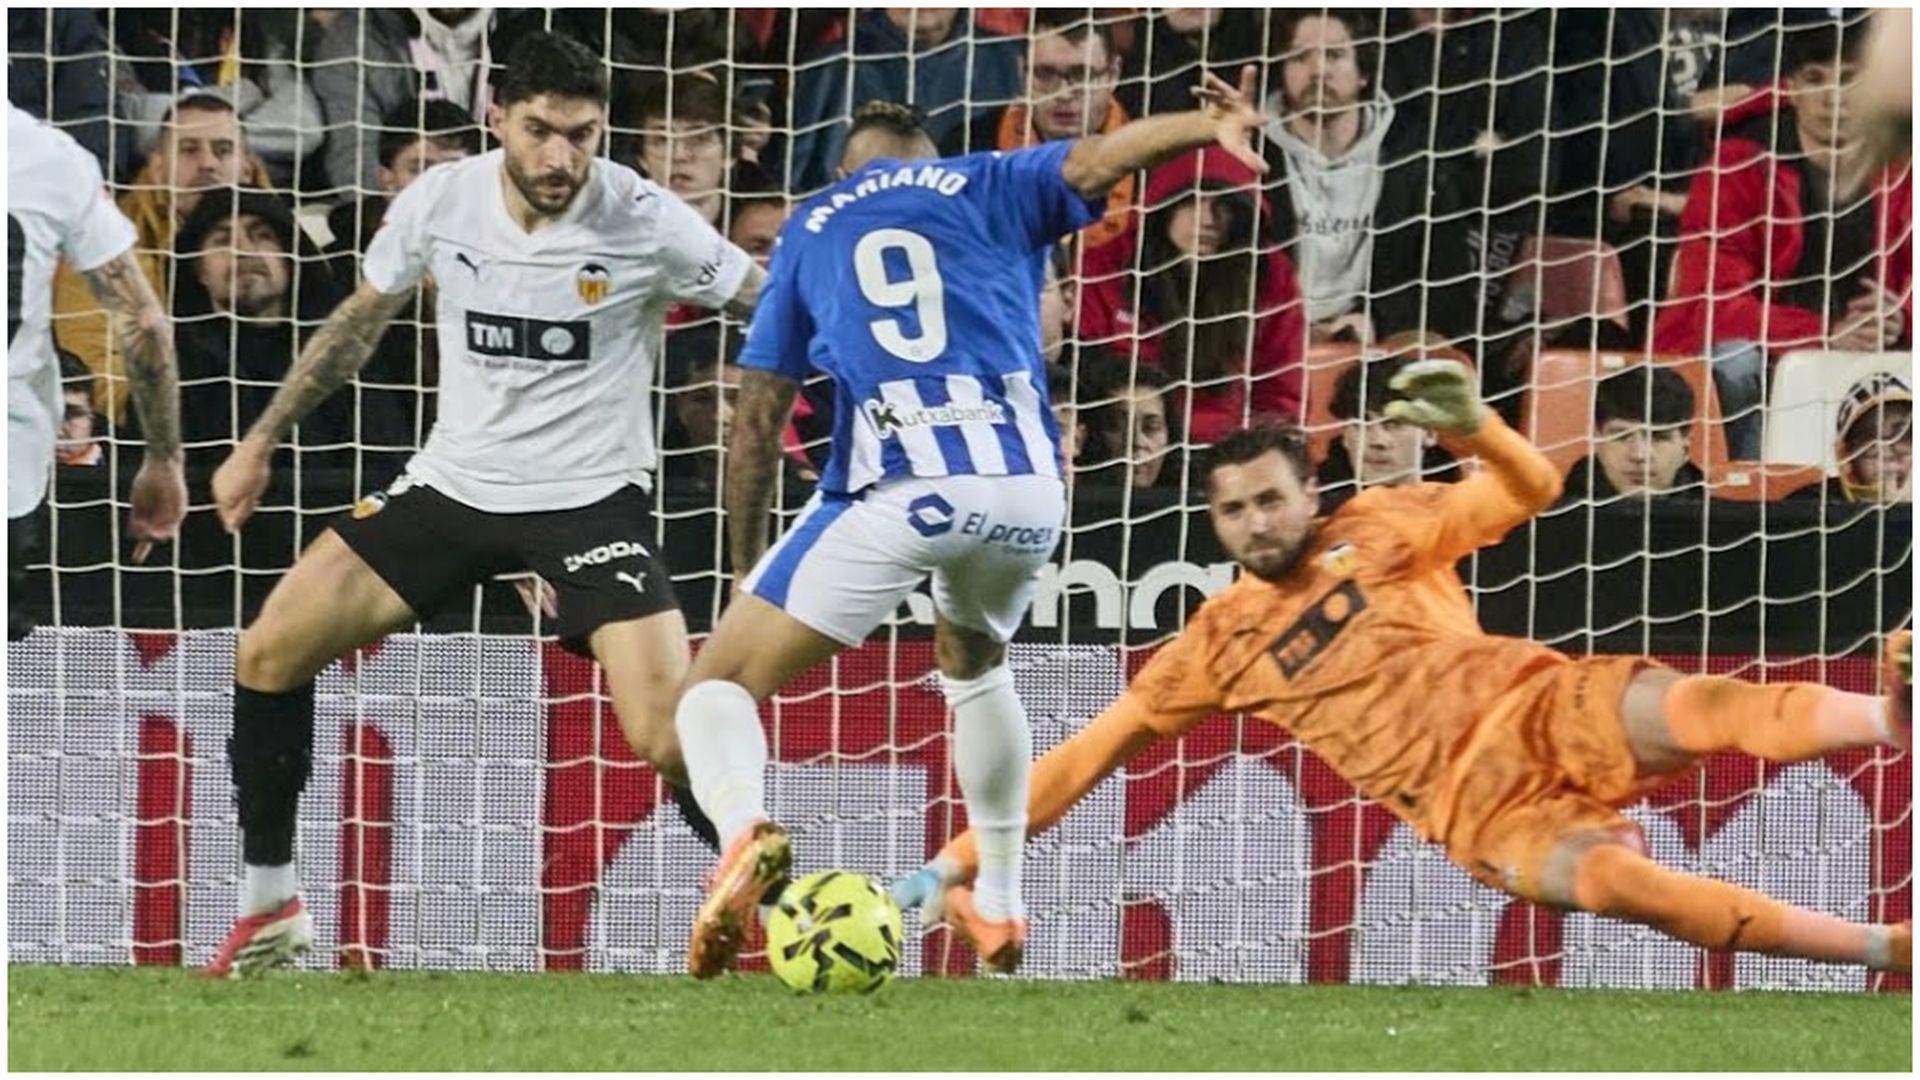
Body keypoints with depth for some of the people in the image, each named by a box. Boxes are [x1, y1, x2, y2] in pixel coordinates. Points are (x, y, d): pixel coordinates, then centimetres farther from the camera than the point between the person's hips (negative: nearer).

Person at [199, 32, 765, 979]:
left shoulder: (644, 222, -17)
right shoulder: (439, 203, -7)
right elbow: (361, 321, 11)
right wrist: (262, 442, 14)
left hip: (591, 500, -4)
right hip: (453, 483, 4)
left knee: (671, 741, -21)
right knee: (268, 657, -2)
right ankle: (271, 913, 13)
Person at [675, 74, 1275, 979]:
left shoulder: (810, 231, 22)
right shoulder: (990, 189, 21)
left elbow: (758, 417, 20)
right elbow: (1096, 159, 0)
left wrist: (745, 564, 27)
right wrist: (1210, 127, -16)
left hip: (892, 491, -3)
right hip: (1025, 486, 3)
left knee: (718, 690, 2)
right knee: (975, 664, 35)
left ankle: (743, 831, -31)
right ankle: (999, 905, 36)